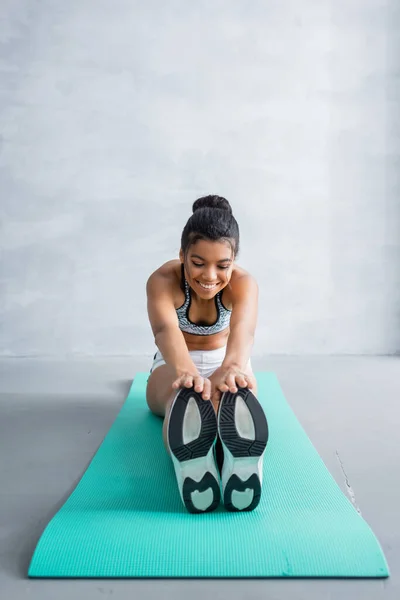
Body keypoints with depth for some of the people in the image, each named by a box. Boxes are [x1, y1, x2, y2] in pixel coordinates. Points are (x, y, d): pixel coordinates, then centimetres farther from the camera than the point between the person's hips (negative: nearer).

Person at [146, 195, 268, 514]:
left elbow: (244, 328, -47)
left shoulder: (244, 282, -24)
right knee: (183, 391, -42)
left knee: (239, 387, -41)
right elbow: (165, 329, -48)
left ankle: (243, 463, -73)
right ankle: (190, 466, -74)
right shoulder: (162, 280, -26)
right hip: (175, 366, 0)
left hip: (225, 363, 1)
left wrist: (232, 367, -72)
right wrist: (187, 372, -72)